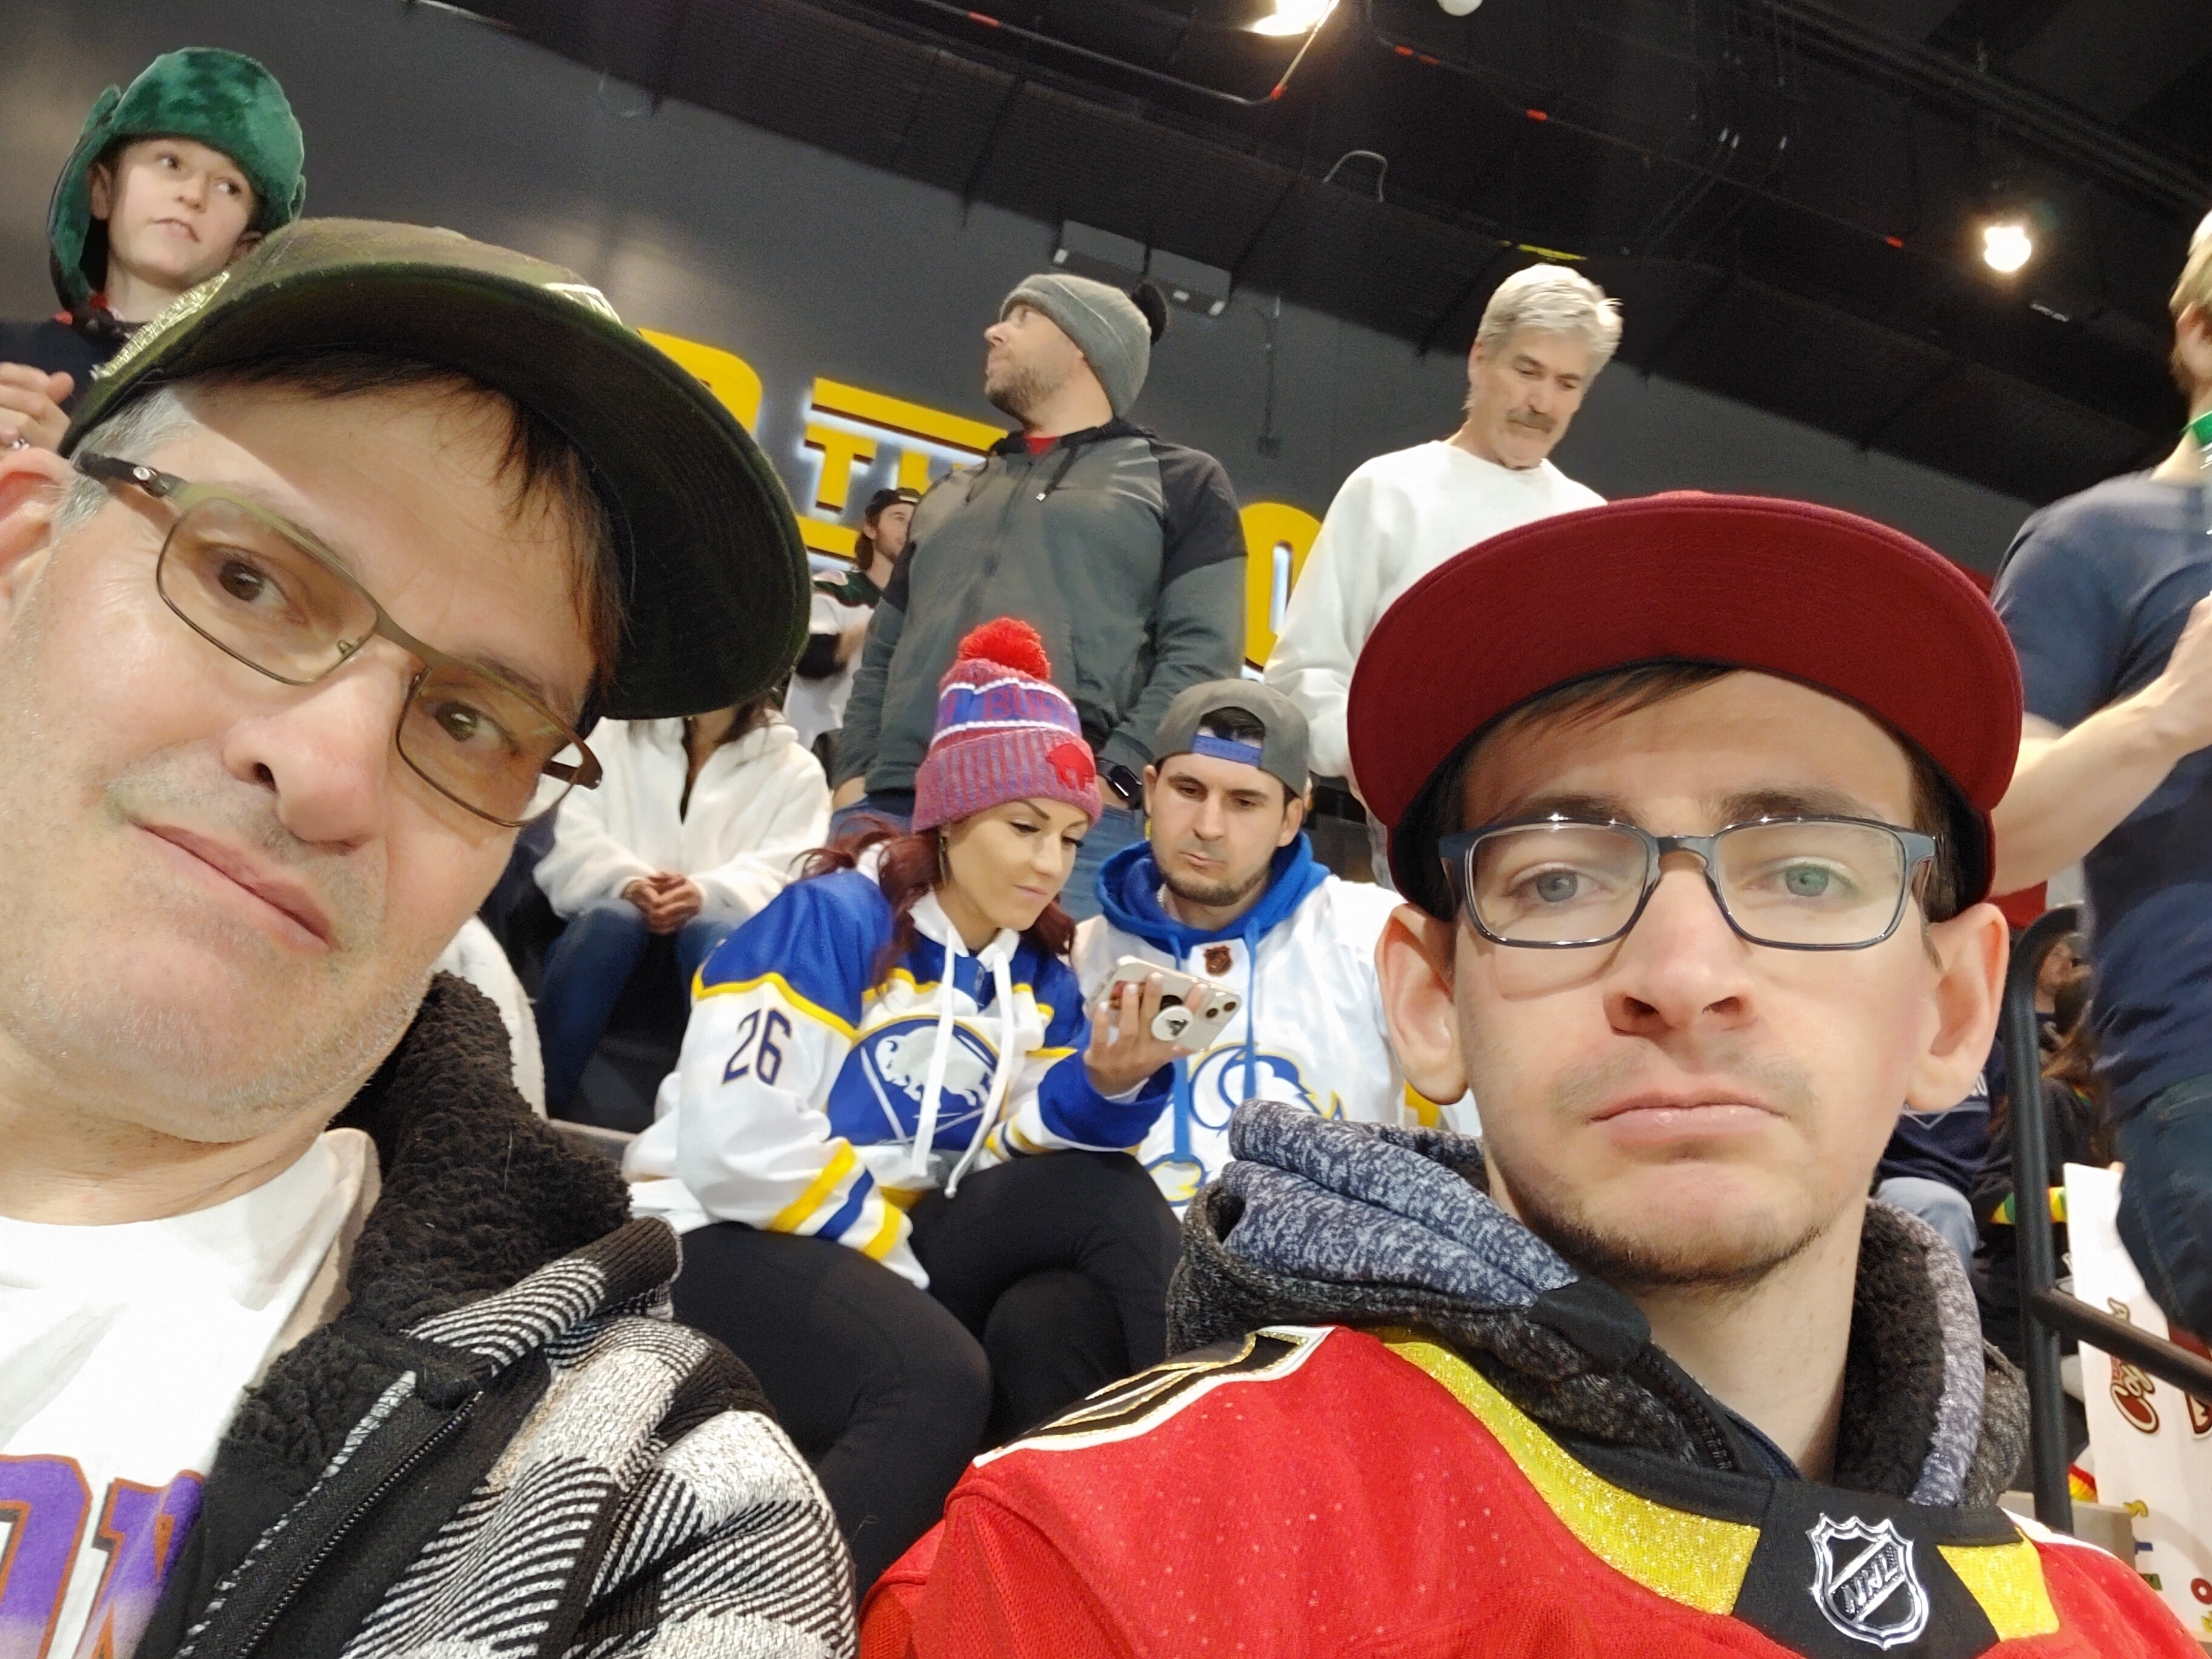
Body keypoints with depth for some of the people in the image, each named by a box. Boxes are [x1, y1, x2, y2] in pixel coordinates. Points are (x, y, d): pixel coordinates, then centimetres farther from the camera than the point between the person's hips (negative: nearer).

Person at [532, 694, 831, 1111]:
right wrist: (626, 882, -17)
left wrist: (708, 893, -22)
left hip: (715, 922, -1)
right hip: (622, 908, 1)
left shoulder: (794, 768, 16)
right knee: (610, 921, -34)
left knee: (718, 935, -35)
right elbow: (570, 839, 5)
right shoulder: (615, 735, 20)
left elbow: (786, 872, -1)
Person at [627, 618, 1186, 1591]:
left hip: (897, 1255, 7)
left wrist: (1105, 1086, -21)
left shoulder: (1039, 978, 9)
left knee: (1108, 1194, -15)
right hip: (733, 1238, -6)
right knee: (937, 1379, -34)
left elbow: (1011, 1153, -2)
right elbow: (733, 1137, -22)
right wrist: (899, 1252, -15)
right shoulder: (832, 920, -12)